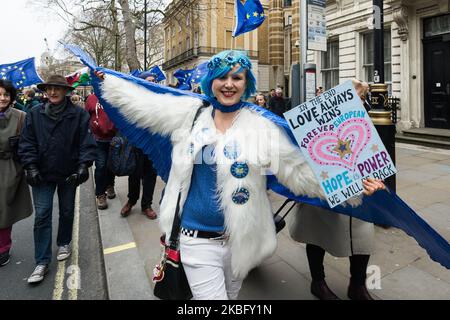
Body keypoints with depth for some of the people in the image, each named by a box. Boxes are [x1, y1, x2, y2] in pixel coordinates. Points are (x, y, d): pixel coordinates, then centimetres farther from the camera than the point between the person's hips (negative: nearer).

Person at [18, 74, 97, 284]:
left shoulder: (78, 115, -6)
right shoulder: (34, 114, 0)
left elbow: (87, 142, -8)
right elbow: (27, 142, 0)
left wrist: (84, 165, -18)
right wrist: (31, 167, -9)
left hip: (69, 174, 0)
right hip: (42, 174, 1)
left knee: (67, 211, 16)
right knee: (42, 215, -1)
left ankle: (64, 243, 40)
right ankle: (42, 262, 7)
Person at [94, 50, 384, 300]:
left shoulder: (263, 127, -7)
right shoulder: (190, 113, -1)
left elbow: (301, 171, -10)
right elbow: (140, 102, 8)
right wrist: (107, 79, 13)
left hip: (241, 239, 1)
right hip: (197, 239, 0)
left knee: (231, 294, 23)